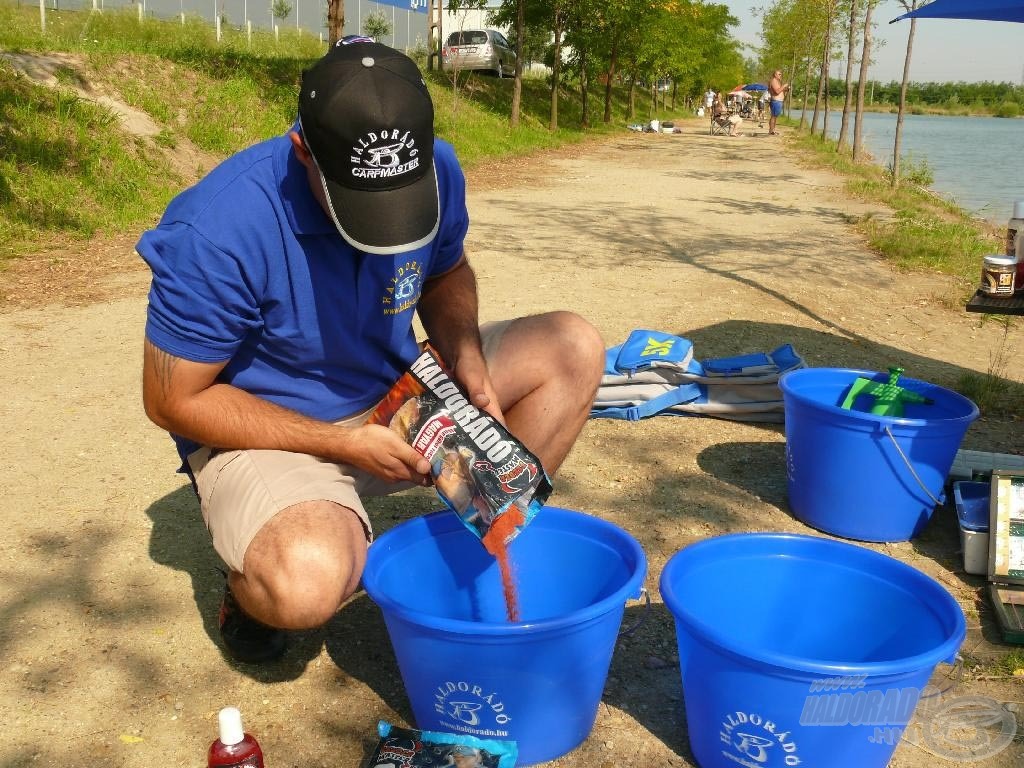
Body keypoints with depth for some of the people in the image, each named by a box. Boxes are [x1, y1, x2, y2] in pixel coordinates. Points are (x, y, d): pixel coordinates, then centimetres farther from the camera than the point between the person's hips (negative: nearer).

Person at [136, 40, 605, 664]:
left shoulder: (437, 171, -12)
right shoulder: (216, 231, -28)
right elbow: (174, 400, -18)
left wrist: (467, 359, -14)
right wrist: (345, 443, -23)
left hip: (402, 396, 6)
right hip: (269, 433, -5)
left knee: (574, 349, -9)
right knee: (305, 584, -38)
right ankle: (252, 581, 1)